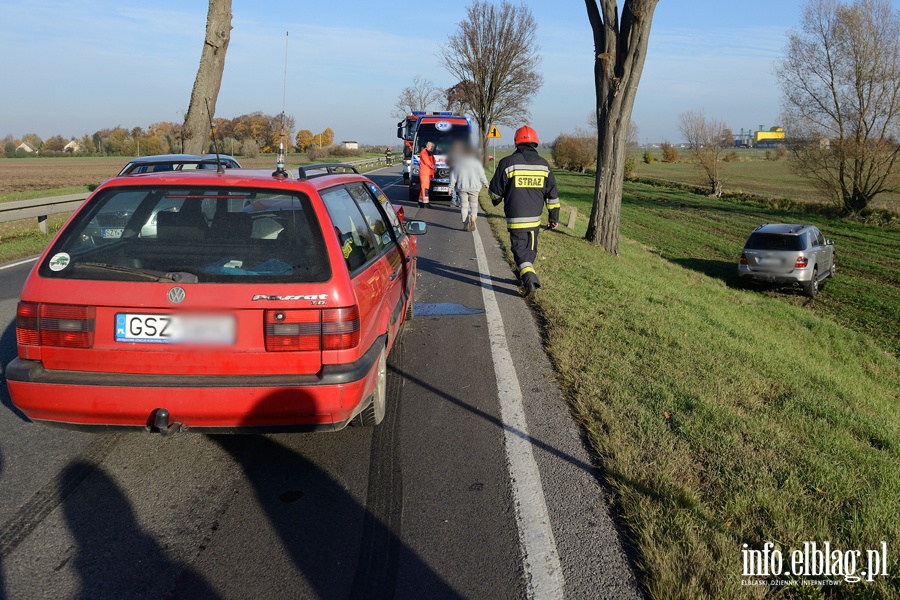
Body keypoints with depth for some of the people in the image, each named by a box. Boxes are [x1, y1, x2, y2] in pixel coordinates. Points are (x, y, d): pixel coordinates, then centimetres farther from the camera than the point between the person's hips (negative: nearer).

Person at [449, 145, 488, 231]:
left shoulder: (458, 164, 4)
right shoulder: (476, 163, 2)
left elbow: (453, 177, 3)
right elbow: (482, 175, 2)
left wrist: (451, 187, 6)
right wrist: (485, 183, 14)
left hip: (462, 188, 0)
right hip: (474, 187, 0)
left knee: (464, 206, 6)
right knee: (473, 205, 5)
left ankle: (465, 224, 0)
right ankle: (473, 218, -24)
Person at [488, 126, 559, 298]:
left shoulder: (508, 163, -7)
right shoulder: (543, 164, 4)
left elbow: (495, 190, 1)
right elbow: (552, 194, 5)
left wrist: (496, 200, 23)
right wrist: (554, 217, 11)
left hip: (515, 217, -4)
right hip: (535, 217, 4)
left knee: (519, 248, -2)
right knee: (530, 248, 19)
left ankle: (529, 279, -22)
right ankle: (524, 274, 35)